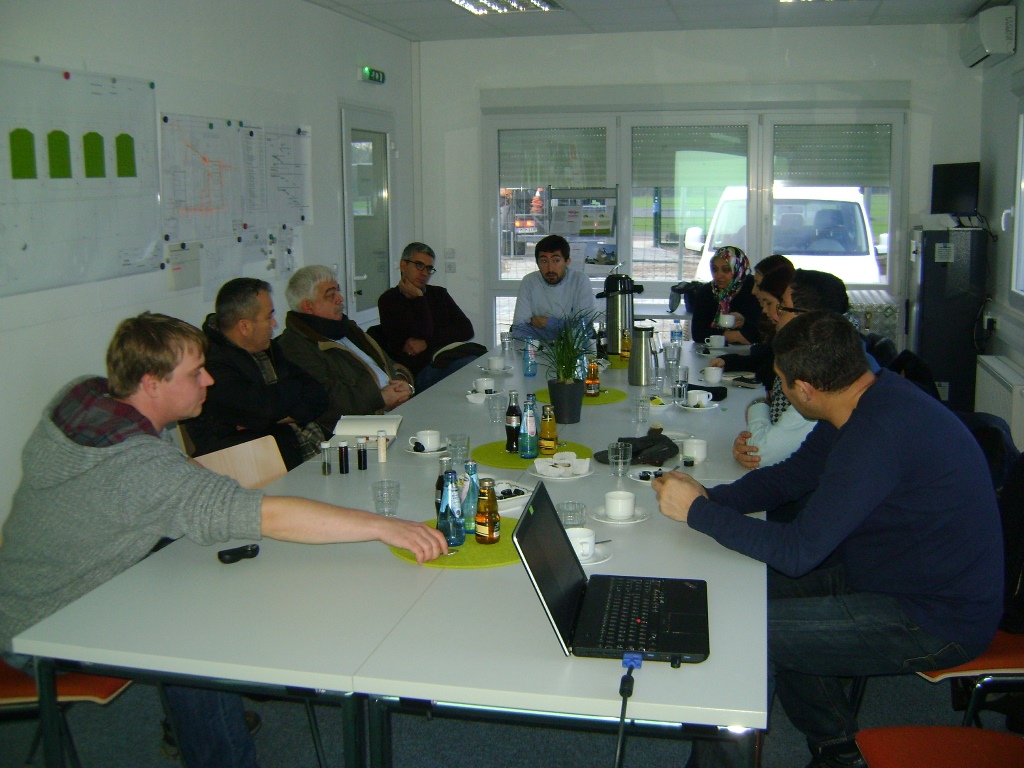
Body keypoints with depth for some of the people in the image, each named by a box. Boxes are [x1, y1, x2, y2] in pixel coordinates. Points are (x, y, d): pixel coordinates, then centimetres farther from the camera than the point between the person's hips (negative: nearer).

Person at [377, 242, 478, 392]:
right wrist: (419, 298, 3)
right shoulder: (389, 300, 6)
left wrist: (426, 343, -2)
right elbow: (423, 333, -6)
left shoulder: (438, 294, 25)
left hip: (452, 357, 6)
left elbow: (466, 330, 10)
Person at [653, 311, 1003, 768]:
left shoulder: (877, 435, -31)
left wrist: (698, 512, -19)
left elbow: (797, 551, -29)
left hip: (936, 623, -10)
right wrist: (709, 497, -4)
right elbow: (792, 475, 11)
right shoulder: (871, 397, 0)